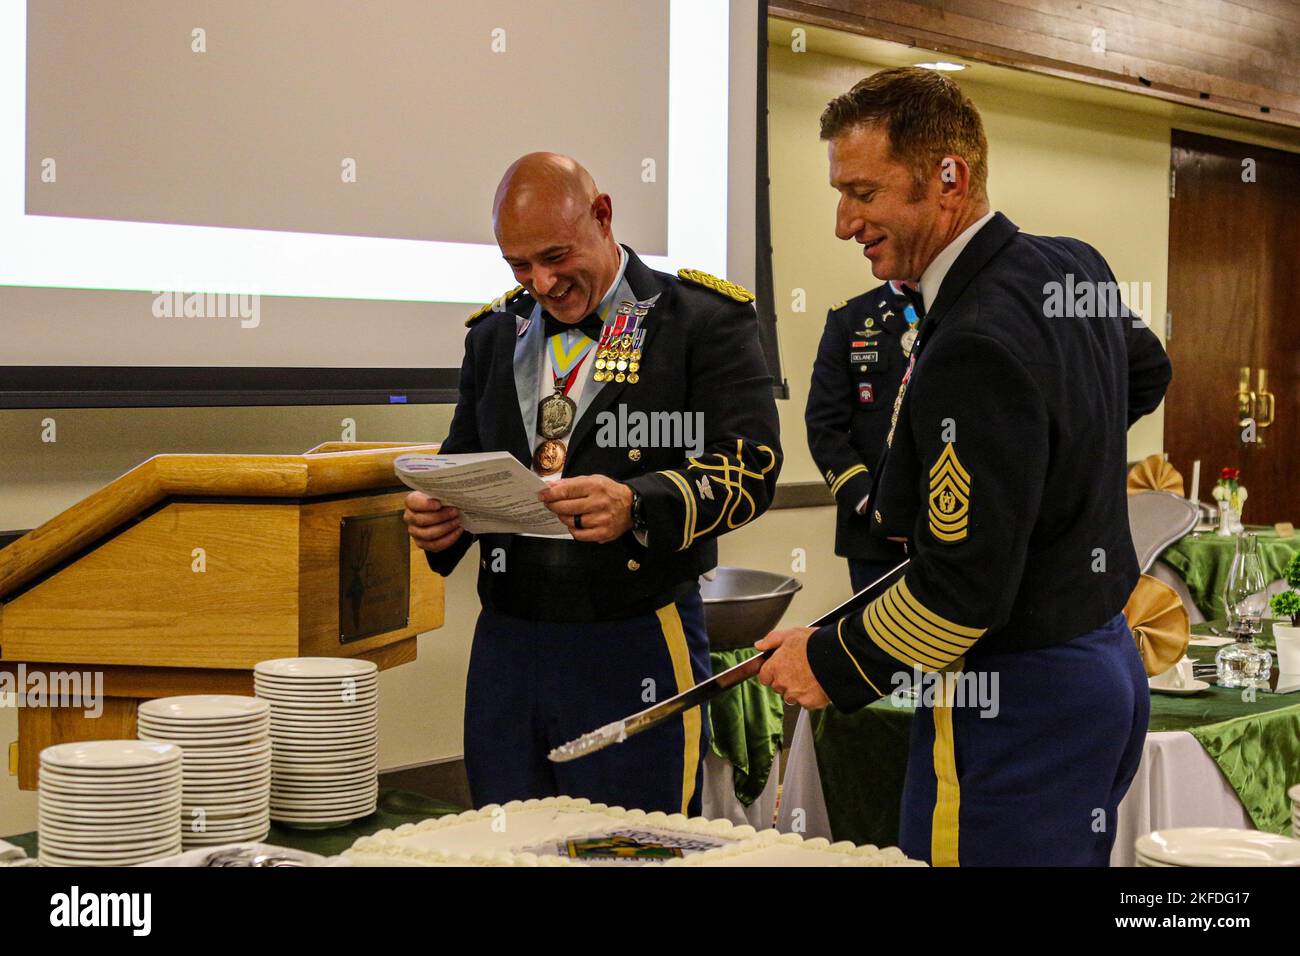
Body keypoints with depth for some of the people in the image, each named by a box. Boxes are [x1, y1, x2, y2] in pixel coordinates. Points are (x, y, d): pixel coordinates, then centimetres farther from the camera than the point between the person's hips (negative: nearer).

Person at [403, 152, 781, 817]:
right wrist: (436, 517, -5)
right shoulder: (494, 334, 14)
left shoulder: (706, 319, -2)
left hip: (637, 649, -5)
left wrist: (636, 506, -28)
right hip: (506, 644, 5)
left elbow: (750, 464, -11)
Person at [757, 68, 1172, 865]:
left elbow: (966, 588, -26)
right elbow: (1148, 374, 27)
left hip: (1017, 708, -10)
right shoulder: (1074, 268, 4)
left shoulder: (974, 349, -26)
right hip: (1106, 660, 10)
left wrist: (833, 665, -13)